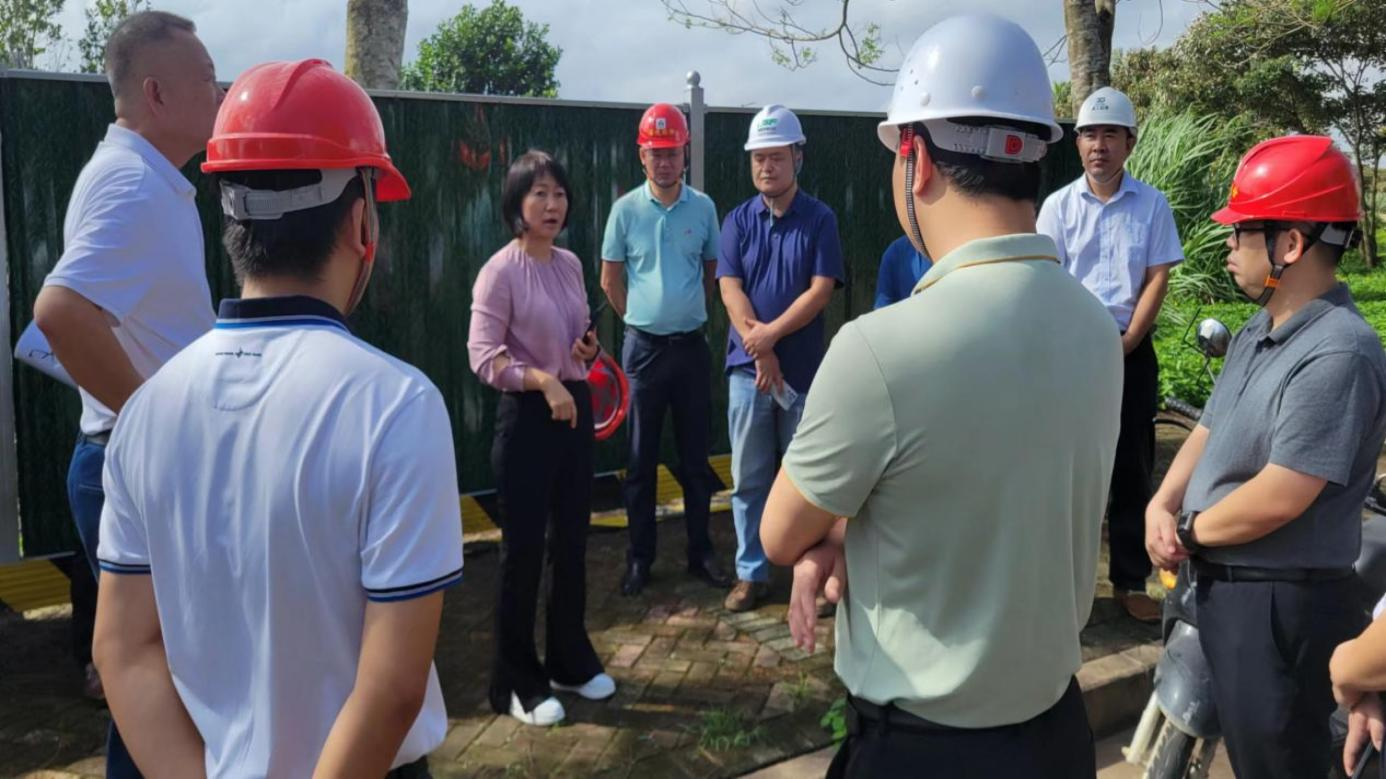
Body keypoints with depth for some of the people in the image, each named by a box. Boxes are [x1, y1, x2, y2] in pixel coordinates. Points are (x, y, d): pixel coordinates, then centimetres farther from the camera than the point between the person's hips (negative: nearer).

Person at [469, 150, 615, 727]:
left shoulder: (570, 264, 8)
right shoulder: (500, 271, -13)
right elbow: (484, 356, -18)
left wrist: (589, 346, -1)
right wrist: (543, 381, -29)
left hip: (576, 409, 7)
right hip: (526, 418, -7)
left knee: (572, 541, 15)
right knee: (523, 549, 2)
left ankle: (570, 659, 31)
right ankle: (516, 681, 17)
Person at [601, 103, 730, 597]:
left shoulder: (703, 207, 1)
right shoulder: (626, 209, -3)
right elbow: (610, 281, 5)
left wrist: (688, 313, 10)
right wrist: (644, 319, 8)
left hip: (691, 346, 1)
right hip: (643, 347, -1)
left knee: (695, 455, 10)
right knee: (641, 459, 7)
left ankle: (701, 551, 22)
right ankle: (639, 558, 18)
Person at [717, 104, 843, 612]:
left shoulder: (820, 220, -1)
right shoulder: (738, 221, 5)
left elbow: (820, 290, -8)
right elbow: (730, 290, -3)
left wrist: (770, 333, -18)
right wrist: (761, 353, -13)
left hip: (804, 369, -2)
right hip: (747, 368, 2)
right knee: (749, 479, 8)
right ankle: (751, 573, 19)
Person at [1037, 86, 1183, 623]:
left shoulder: (1152, 205, 1)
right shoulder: (1058, 206, 0)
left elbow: (1158, 279, -1)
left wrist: (1124, 345, -10)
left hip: (1131, 350, 0)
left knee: (1132, 468, 5)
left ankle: (1131, 581, 14)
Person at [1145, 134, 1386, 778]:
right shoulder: (1257, 331, 8)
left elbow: (1277, 500, -28)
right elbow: (1209, 431, 12)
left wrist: (1189, 531, -12)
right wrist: (1162, 506, -5)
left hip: (1282, 603, -9)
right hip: (1221, 583, 9)